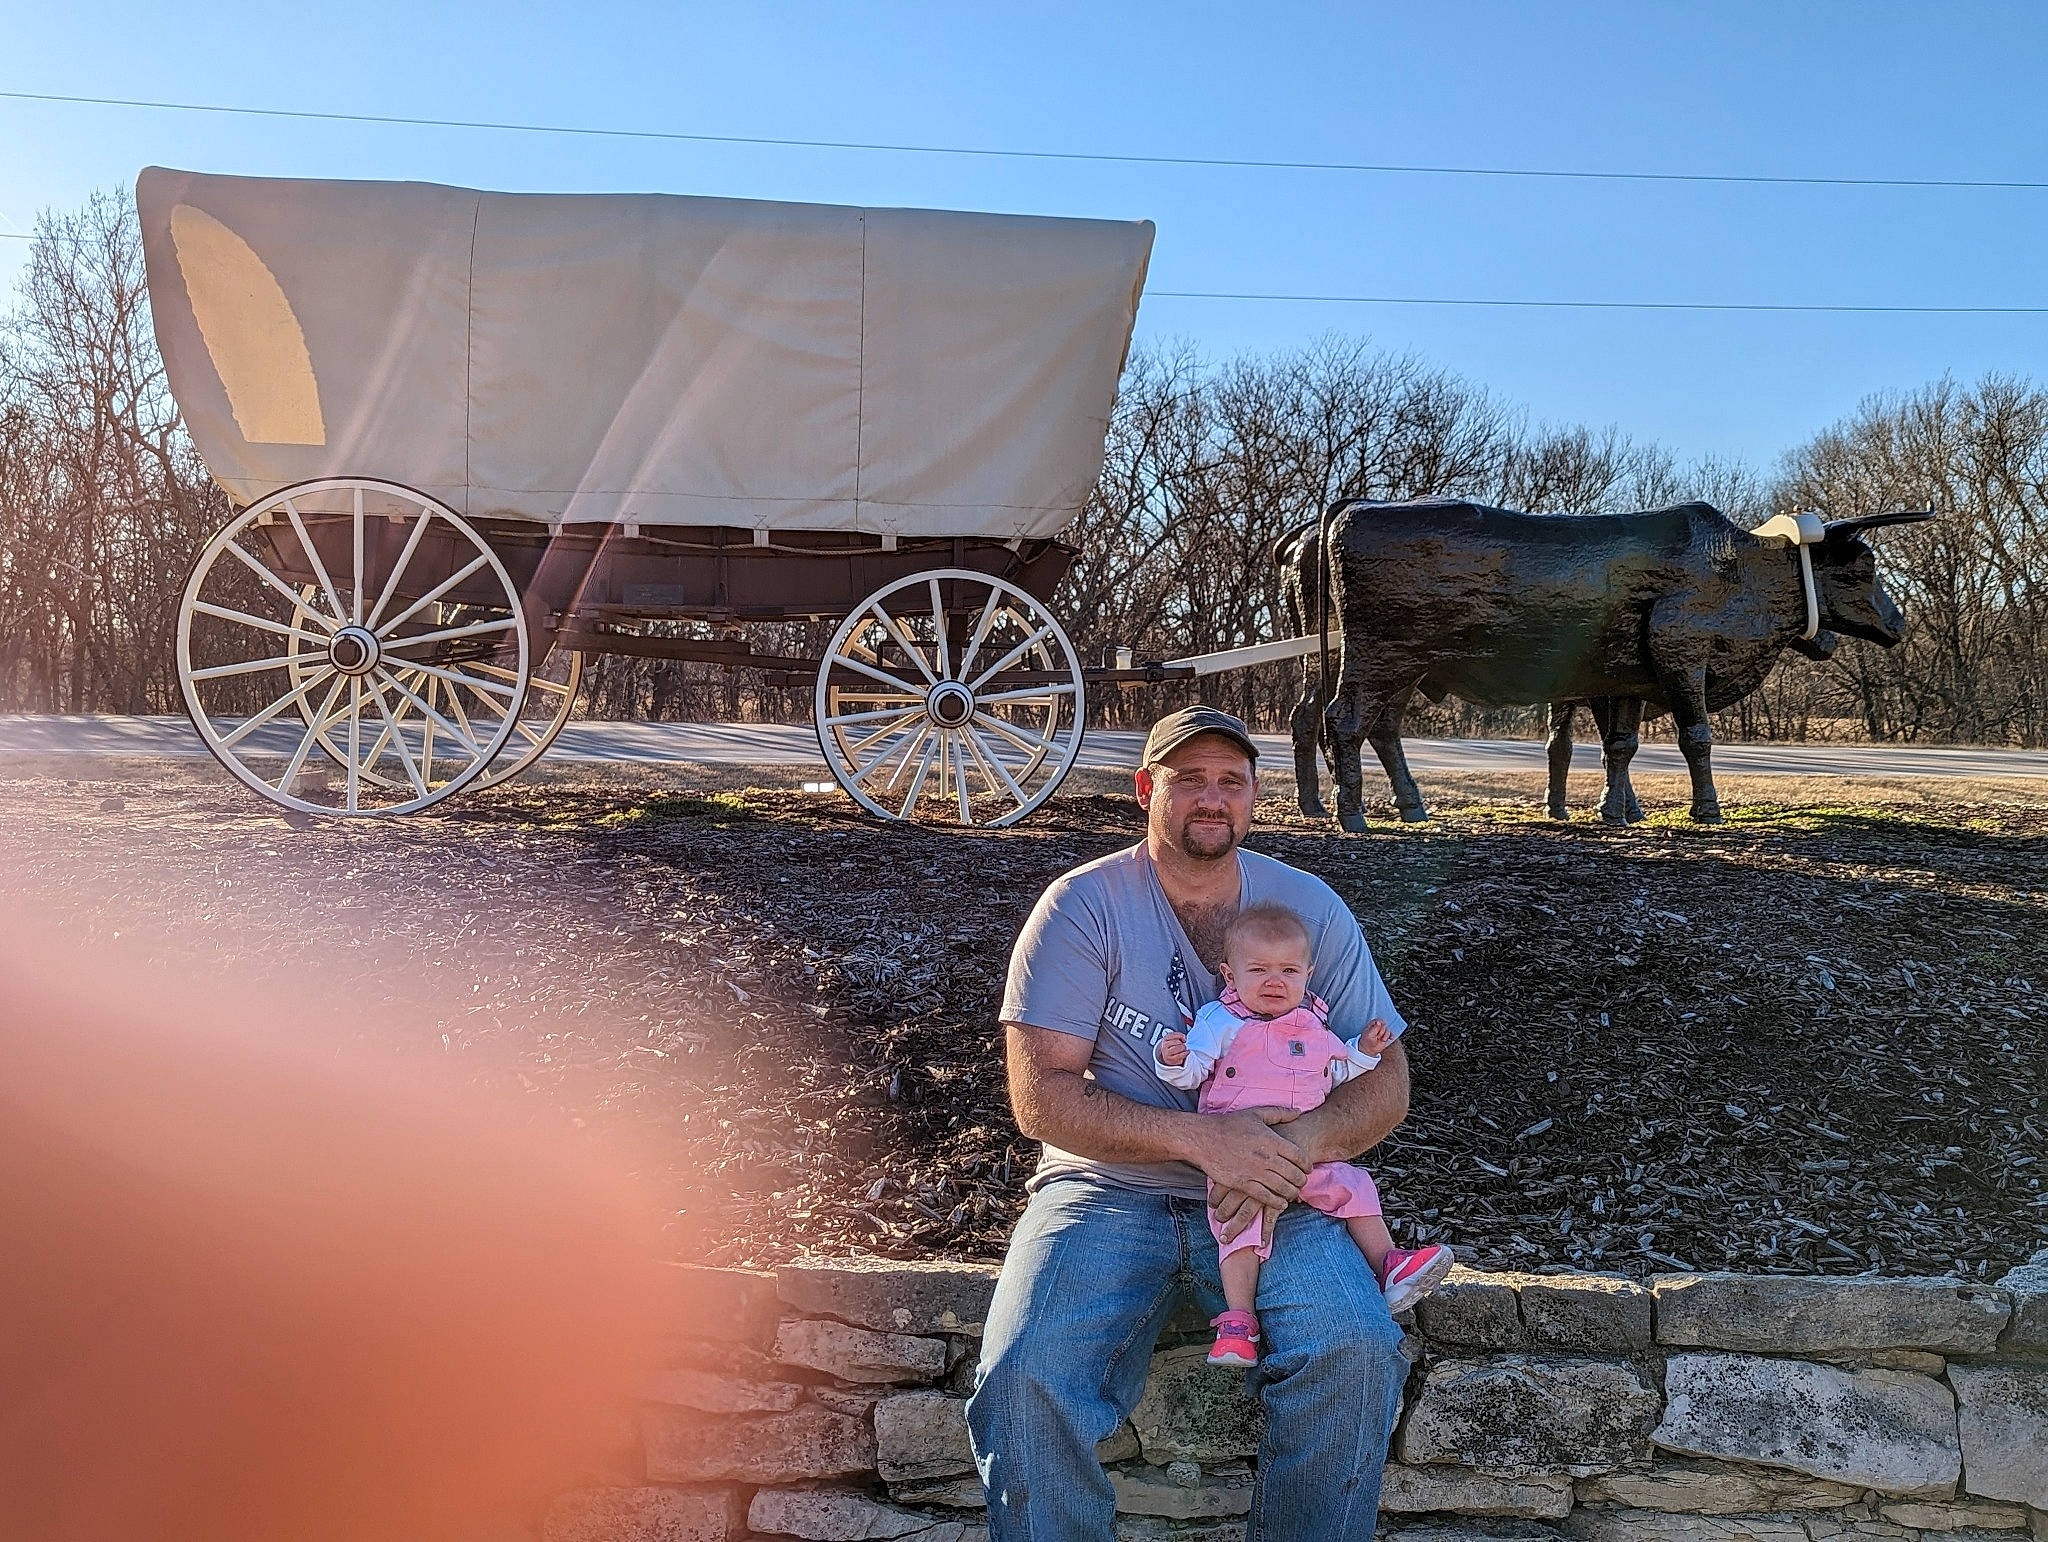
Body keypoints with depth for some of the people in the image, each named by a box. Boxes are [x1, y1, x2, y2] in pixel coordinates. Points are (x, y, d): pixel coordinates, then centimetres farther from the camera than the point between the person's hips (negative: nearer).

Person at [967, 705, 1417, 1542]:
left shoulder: (1309, 907, 6)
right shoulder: (1083, 907, -4)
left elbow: (1385, 1080, 5)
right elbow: (1040, 1096, -10)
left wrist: (1299, 1143, -17)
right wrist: (1202, 1138, -21)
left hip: (1269, 1198, 2)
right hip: (1108, 1190, -2)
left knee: (1356, 1353, -25)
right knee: (1026, 1378, -26)